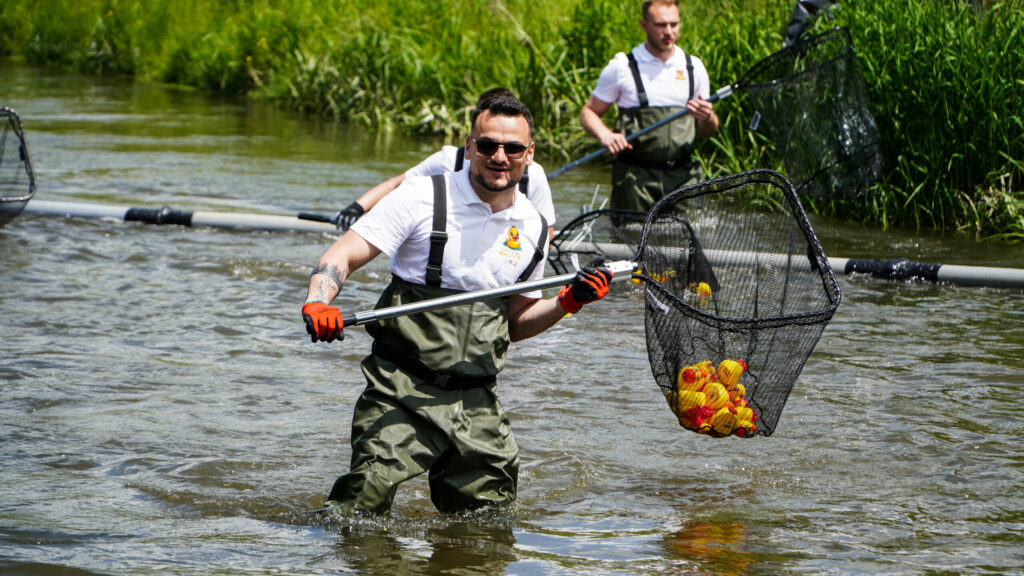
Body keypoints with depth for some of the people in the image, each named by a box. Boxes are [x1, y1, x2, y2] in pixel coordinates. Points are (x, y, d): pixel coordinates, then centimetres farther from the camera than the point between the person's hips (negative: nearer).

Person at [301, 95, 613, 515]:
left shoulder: (533, 229, 10)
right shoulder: (424, 197, -6)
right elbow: (343, 255, -11)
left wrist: (566, 303, 2)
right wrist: (317, 304, -31)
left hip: (476, 401, 5)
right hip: (401, 392, -5)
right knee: (363, 507, -17)